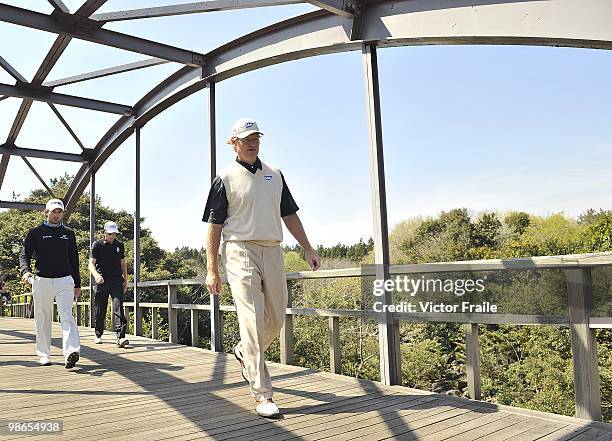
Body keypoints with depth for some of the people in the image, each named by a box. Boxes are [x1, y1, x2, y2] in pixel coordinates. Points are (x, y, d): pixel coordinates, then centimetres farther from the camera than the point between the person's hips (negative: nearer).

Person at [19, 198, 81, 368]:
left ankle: (71, 353, -25)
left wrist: (77, 284, 14)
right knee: (42, 320, 8)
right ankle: (44, 354, 20)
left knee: (67, 317, -13)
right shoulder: (36, 232, 7)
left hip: (65, 280, 0)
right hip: (42, 280, 0)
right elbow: (25, 255, 3)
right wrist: (25, 271, -20)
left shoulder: (69, 233, 13)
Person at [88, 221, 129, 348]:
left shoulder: (120, 245, 12)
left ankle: (121, 337, -18)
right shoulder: (97, 245, 0)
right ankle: (98, 335, 27)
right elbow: (91, 263, -8)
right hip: (102, 280, -1)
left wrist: (125, 280, 18)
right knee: (100, 309, 8)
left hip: (117, 280, 1)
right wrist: (96, 275, -28)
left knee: (118, 306, -12)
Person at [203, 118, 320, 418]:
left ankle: (243, 352, 37)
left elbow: (289, 214, 19)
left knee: (276, 320, 8)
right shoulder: (225, 178, 2)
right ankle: (262, 395, -5)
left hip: (273, 251, 5)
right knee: (252, 321, -9)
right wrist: (211, 270, -6)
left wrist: (307, 249, 12)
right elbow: (214, 226, 0)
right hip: (241, 251, -5)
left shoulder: (274, 174, 16)